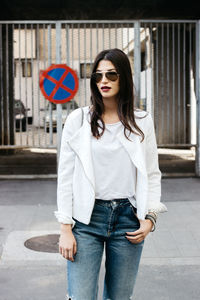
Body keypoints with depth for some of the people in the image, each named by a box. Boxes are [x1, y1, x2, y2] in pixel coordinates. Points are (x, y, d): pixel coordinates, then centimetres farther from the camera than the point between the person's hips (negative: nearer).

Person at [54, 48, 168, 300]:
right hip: (86, 219, -1)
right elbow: (65, 177, 1)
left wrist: (150, 218, -4)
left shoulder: (142, 122, 5)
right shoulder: (78, 120, 1)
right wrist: (65, 229, -4)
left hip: (128, 218, 2)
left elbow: (152, 174, 10)